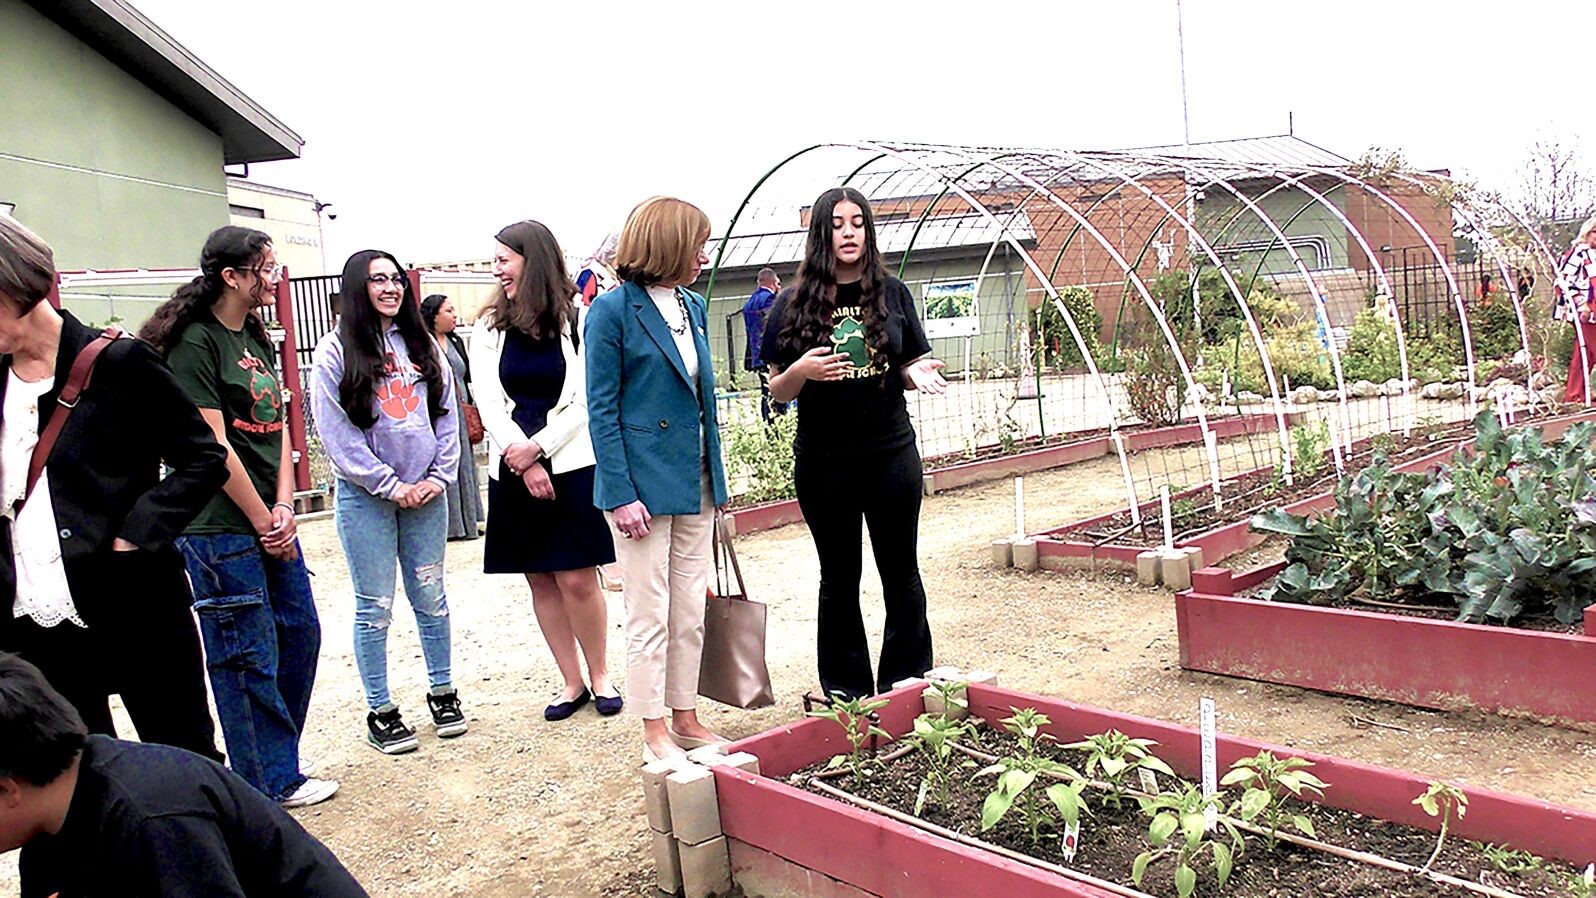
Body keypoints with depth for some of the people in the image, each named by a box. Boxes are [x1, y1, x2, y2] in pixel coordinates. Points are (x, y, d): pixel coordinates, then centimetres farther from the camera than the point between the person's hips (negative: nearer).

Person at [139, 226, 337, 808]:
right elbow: (213, 447, -16)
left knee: (301, 632, 15)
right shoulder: (193, 342, -12)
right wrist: (264, 521, -10)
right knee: (250, 657, 1)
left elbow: (276, 428, 11)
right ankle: (272, 781, 15)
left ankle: (276, 755, 31)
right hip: (222, 529, -9)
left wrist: (284, 507, -1)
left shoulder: (254, 336, 14)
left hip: (270, 521, 9)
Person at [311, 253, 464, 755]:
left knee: (431, 597, 10)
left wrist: (439, 476, -1)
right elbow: (336, 432, -8)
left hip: (425, 493, 4)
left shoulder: (421, 346, 10)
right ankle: (380, 712, 14)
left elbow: (447, 414, 10)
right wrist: (389, 485, -10)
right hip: (365, 497, -3)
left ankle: (442, 692, 24)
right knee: (375, 607, 3)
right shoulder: (335, 351, -3)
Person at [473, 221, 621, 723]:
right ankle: (572, 682, 20)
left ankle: (599, 674, 17)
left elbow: (585, 401, -6)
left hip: (572, 465, -4)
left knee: (577, 579, -3)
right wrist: (524, 464, -10)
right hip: (512, 469, 4)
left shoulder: (577, 320, -3)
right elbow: (490, 404, 1)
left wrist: (537, 447, -13)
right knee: (541, 582, 8)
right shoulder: (488, 328, 8)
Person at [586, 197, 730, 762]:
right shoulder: (613, 311, -10)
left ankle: (686, 720, 25)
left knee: (691, 612, 12)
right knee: (650, 614, 3)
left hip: (693, 483, 7)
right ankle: (655, 733, 15)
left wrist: (716, 480, 14)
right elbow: (602, 410, -11)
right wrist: (622, 494, -16)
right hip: (643, 483, -7)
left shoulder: (693, 306, 10)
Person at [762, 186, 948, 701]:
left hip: (891, 454, 1)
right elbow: (778, 391, 1)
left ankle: (908, 685, 24)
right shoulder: (794, 304, -1)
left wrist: (918, 374, -12)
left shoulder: (892, 294, 3)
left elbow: (910, 368, 10)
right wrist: (801, 371, -20)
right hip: (824, 462, -1)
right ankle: (847, 692, 23)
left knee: (901, 572, 9)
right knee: (839, 578, 10)